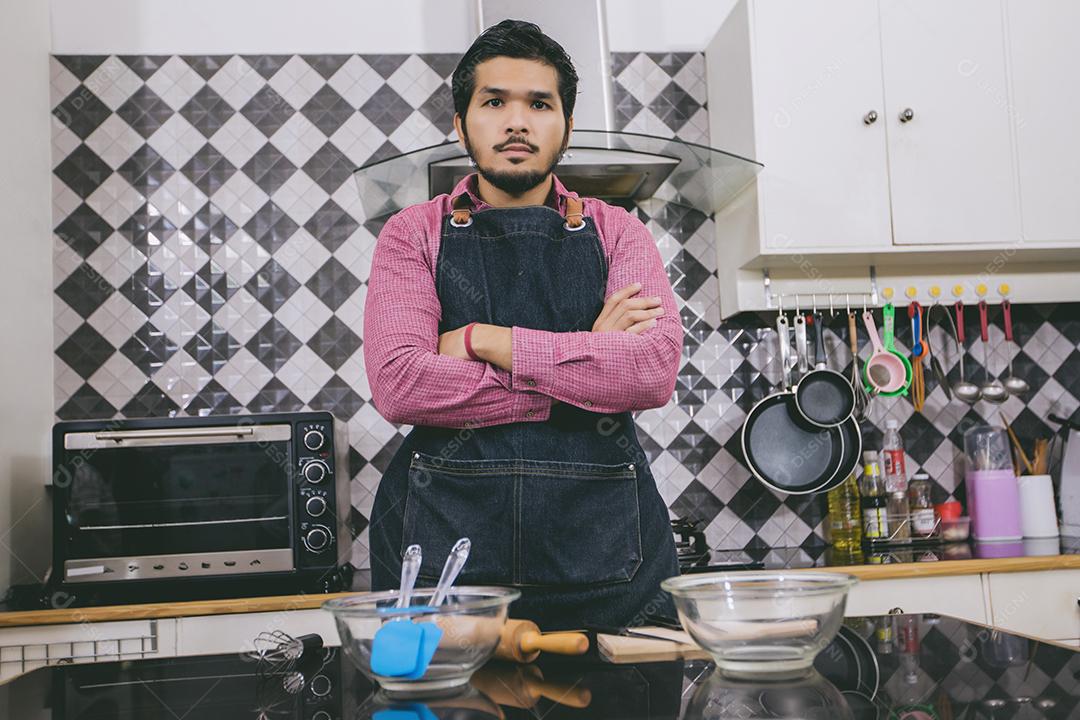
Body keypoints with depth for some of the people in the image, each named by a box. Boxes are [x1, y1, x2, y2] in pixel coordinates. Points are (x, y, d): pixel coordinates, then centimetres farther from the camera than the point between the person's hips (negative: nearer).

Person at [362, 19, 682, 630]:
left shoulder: (617, 233, 10)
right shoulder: (414, 234, 8)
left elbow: (655, 369, -8)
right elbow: (398, 385, -9)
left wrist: (484, 340, -8)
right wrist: (579, 367, -8)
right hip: (444, 552, 0)